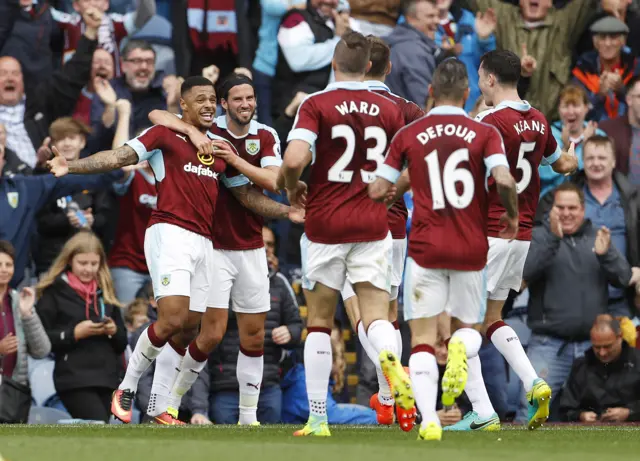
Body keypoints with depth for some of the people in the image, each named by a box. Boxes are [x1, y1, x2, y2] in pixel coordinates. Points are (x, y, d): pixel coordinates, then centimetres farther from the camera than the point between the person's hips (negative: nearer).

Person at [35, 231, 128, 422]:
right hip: (74, 380, -6)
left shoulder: (105, 292, 16)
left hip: (107, 379, 6)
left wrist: (113, 331, -3)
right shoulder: (54, 292, -1)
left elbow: (122, 342, 19)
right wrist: (75, 333, -16)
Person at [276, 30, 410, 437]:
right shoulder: (389, 110, 4)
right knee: (376, 314, -2)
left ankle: (318, 418, 11)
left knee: (320, 320, 10)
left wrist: (292, 189, 0)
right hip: (372, 224, 2)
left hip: (325, 224, -2)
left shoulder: (316, 105, -7)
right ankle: (391, 358, -38)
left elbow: (294, 159, -20)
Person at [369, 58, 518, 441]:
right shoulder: (485, 134, -1)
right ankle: (461, 349, -19)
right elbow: (504, 180, -16)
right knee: (469, 327, 18)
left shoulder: (408, 135, 2)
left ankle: (429, 420, -16)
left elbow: (377, 191, 3)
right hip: (472, 250, 0)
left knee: (423, 340, 3)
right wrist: (512, 216, 3)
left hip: (426, 248, 0)